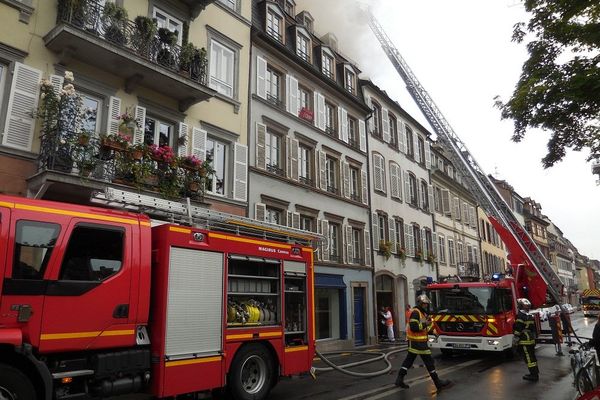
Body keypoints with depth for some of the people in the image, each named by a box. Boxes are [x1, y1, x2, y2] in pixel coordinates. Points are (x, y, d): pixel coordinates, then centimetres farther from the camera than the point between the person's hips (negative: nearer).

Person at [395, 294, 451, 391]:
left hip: (419, 341, 10)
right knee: (429, 361, -2)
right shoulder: (415, 312, -16)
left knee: (409, 360, 10)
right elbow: (413, 327, -24)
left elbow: (424, 329, 20)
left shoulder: (422, 313, 17)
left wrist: (429, 322, 4)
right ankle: (438, 383, 7)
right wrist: (425, 324, -20)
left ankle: (399, 379, 13)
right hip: (417, 342, -10)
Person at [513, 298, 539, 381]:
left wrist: (515, 338, -12)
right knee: (532, 357, 17)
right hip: (532, 340, 10)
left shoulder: (521, 316, -16)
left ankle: (534, 375, -1)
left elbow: (518, 328, -19)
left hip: (525, 341, -10)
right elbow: (534, 328, 20)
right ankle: (535, 372, 26)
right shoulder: (530, 316, 13)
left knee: (528, 358, -4)